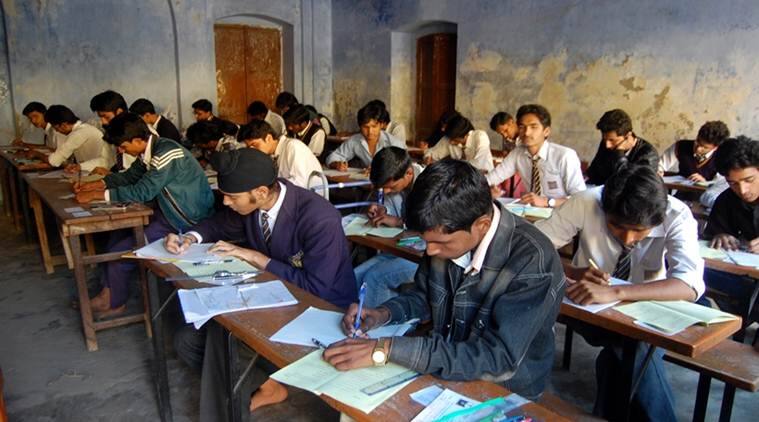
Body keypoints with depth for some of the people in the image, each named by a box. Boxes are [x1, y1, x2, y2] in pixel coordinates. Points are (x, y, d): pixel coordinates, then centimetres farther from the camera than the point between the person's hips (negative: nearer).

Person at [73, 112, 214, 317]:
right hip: (167, 212, 10)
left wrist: (97, 195, -18)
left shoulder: (167, 153, -25)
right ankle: (108, 292, 24)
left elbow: (142, 192, -27)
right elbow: (129, 176, 18)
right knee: (118, 234, 16)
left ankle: (115, 303, 18)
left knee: (120, 251, -5)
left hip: (185, 222, -10)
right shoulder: (149, 150, 3)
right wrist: (94, 185, 8)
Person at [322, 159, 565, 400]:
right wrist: (384, 314, -12)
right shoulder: (447, 236, -10)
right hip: (442, 372, 5)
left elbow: (498, 359, -32)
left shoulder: (533, 264, -29)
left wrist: (388, 350, -34)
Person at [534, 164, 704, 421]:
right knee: (635, 348, -30)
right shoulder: (586, 203, -23)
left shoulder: (676, 216, -23)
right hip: (590, 307, 0)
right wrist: (575, 273, -38)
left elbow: (690, 285, -37)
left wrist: (614, 293, -50)